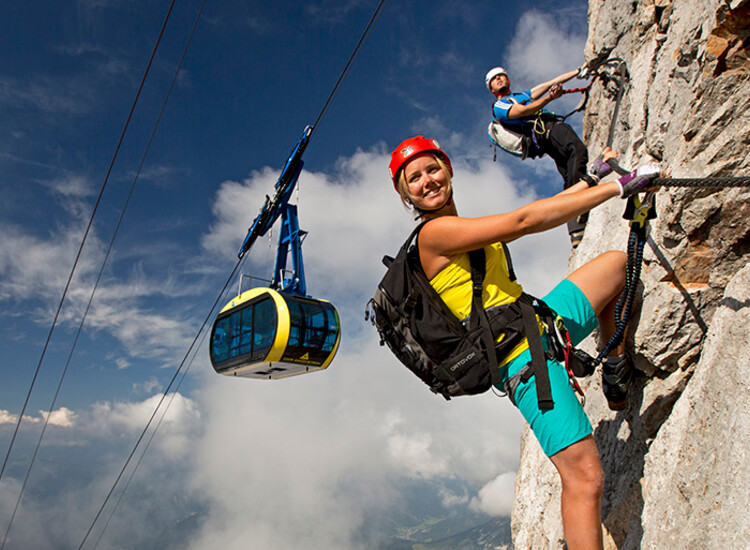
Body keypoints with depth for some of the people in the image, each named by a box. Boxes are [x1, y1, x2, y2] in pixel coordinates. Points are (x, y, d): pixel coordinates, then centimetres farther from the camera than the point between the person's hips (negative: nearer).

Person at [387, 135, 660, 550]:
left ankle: (616, 369, 30)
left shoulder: (464, 232, 15)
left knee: (618, 261, 23)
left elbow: (538, 215, 20)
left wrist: (594, 176, 22)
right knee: (585, 477, -18)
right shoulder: (434, 233, -14)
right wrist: (618, 187, -15)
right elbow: (524, 220, -20)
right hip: (523, 355, -10)